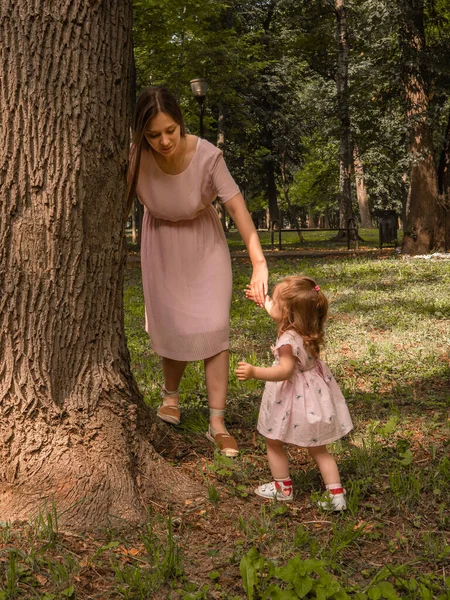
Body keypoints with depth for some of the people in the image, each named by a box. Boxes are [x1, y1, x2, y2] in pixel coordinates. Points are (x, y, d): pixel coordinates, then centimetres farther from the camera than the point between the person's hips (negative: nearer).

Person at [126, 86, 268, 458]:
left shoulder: (206, 155, -29)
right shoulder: (135, 157, -25)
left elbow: (237, 207, -32)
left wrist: (259, 263, -42)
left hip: (204, 243, -1)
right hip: (161, 244, 1)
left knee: (213, 328, -8)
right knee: (173, 327, 3)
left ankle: (217, 424, -3)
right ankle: (171, 395, 33)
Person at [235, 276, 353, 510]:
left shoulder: (289, 339, -29)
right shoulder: (306, 329, -2)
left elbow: (285, 371, -37)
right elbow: (278, 314, 17)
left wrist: (254, 372, -44)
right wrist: (261, 299, 26)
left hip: (293, 398, -8)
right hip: (314, 392, 8)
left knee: (273, 441, 17)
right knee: (317, 448, 18)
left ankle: (283, 487, 31)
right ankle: (335, 492, 15)